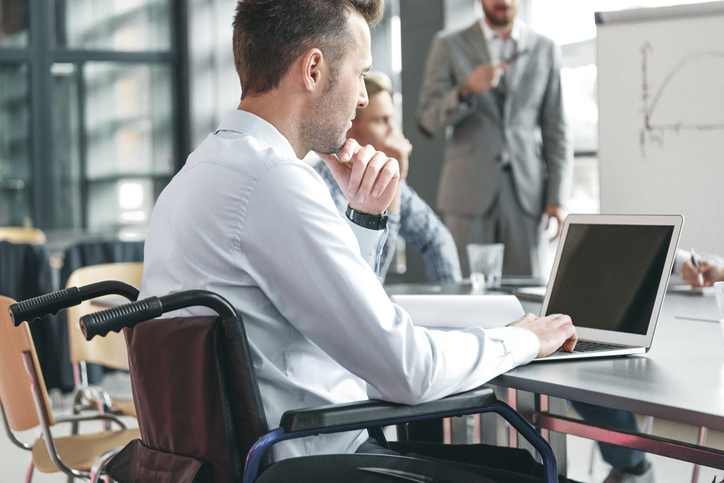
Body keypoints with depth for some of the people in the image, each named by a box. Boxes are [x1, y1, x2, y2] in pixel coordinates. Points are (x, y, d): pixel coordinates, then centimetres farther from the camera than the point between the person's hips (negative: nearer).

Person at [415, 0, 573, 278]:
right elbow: (427, 122, 0)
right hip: (469, 190, -1)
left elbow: (555, 132, 9)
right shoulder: (448, 47, 7)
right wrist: (467, 90, -18)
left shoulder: (545, 50, 11)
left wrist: (557, 199, 0)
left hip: (525, 192, 1)